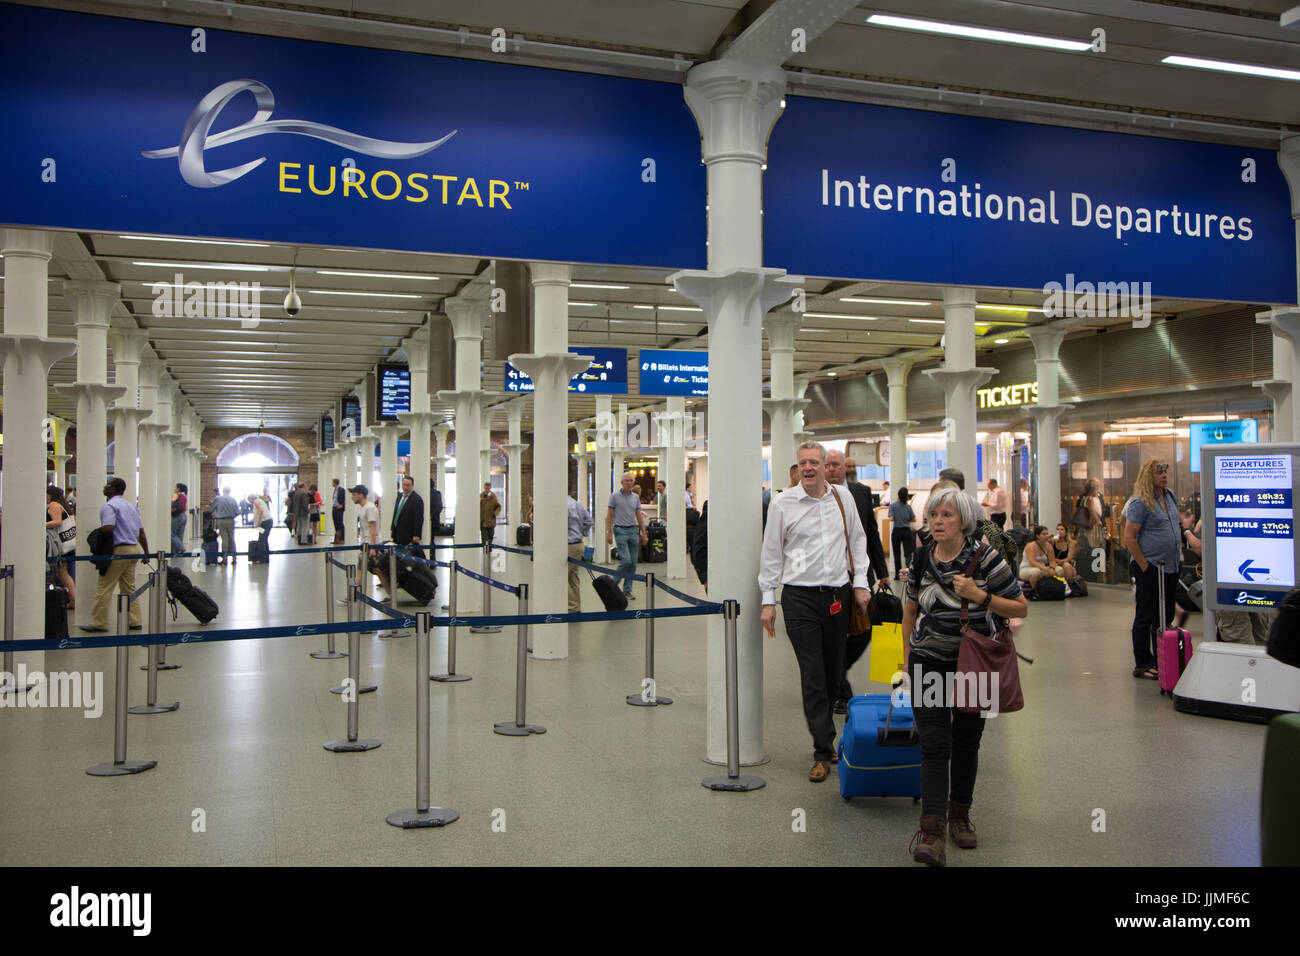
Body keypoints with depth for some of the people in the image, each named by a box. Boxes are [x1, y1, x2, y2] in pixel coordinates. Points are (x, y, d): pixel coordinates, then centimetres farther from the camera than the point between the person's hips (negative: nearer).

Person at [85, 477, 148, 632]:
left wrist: (98, 531, -3)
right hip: (134, 548, 8)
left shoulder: (109, 506, -10)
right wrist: (146, 553, 21)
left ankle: (99, 623, 0)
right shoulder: (130, 506, 17)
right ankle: (134, 622, 13)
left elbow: (108, 528, -25)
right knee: (129, 587, 13)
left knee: (104, 588, -2)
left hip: (119, 550, -8)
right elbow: (141, 531, 17)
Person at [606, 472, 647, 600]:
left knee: (633, 563, 3)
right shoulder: (615, 496, -3)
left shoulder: (635, 497, 11)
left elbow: (639, 516, 14)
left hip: (633, 530, 5)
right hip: (620, 530, -5)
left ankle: (627, 590, 11)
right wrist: (609, 533, -10)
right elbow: (609, 515, -3)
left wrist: (644, 534, 10)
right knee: (626, 560, -15)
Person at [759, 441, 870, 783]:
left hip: (838, 595, 3)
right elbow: (771, 553, 2)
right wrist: (768, 600, 0)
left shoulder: (842, 497, 7)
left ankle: (823, 730, 29)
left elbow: (857, 540, 16)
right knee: (813, 677, -4)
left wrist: (860, 583, 9)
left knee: (834, 674, 11)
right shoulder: (782, 504, -2)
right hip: (800, 597, -3)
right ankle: (823, 752, 3)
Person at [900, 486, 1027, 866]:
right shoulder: (921, 559, -1)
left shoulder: (985, 557, -11)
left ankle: (960, 813, 32)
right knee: (934, 743, -9)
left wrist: (979, 595, -21)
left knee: (966, 742, 12)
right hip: (929, 662, 1)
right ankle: (931, 829, -12)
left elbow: (1021, 608, -7)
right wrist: (908, 654, 14)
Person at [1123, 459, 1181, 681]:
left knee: (1165, 617, 14)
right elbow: (1129, 538, -16)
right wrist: (1145, 566, -16)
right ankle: (1142, 665, 8)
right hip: (1149, 569, -8)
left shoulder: (1170, 496, 10)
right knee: (1146, 618, 0)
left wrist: (1178, 555, 16)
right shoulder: (1140, 502, -14)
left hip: (1170, 567, 8)